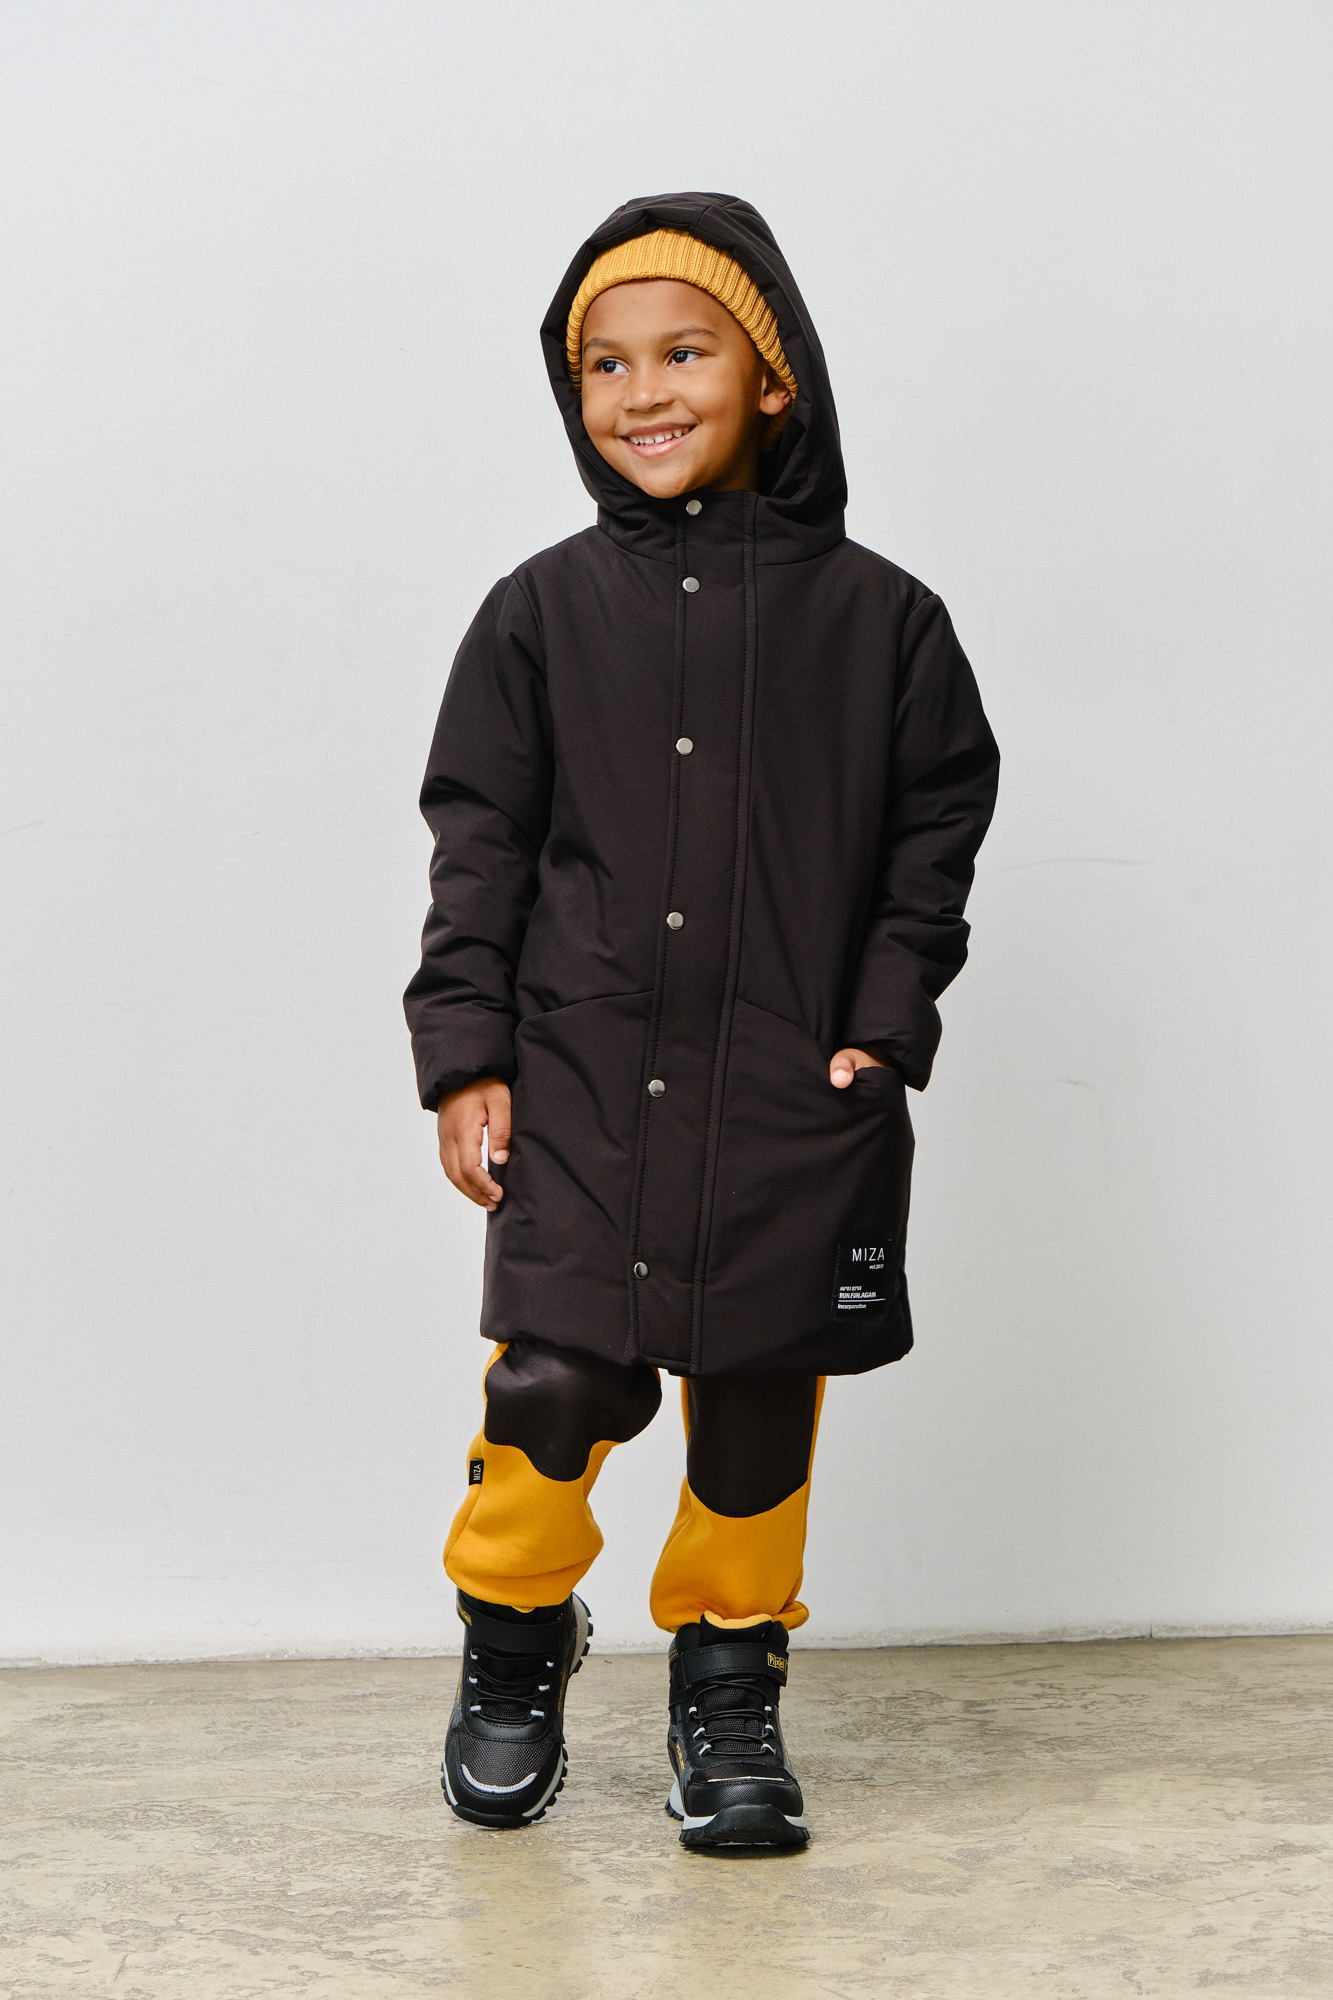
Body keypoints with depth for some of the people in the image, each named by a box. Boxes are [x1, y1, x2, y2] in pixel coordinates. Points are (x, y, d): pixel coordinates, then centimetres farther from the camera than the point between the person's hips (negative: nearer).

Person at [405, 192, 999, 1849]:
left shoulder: (876, 618, 2)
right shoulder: (542, 614, 3)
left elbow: (937, 827, 7)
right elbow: (478, 842, 4)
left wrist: (884, 1026, -2)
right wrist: (464, 1056, -1)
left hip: (794, 1103, 1)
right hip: (581, 1089, 0)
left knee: (759, 1400, 7)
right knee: (554, 1383, -7)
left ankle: (729, 1681, 27)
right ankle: (515, 1642, 22)